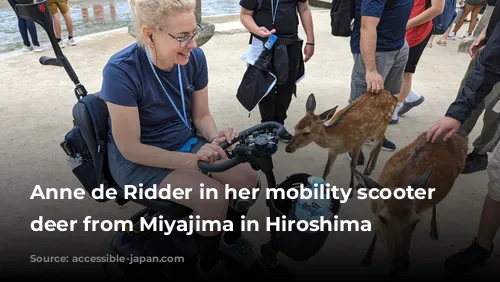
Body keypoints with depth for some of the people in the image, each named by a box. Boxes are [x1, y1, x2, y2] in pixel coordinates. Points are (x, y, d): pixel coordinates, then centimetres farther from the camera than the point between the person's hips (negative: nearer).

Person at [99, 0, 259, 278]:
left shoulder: (194, 57, -12)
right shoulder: (121, 71, -27)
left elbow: (202, 115, -1)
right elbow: (129, 148, -23)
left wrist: (216, 138, -23)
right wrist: (191, 160, -30)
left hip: (186, 142, 5)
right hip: (138, 160, -5)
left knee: (247, 177, -12)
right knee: (214, 198, -24)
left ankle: (232, 239, 19)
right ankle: (210, 266, 8)